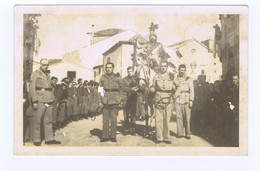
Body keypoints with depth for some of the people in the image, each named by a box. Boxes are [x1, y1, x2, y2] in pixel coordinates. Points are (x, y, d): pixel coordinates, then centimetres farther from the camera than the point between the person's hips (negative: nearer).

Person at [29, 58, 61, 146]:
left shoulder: (47, 76, 21)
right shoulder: (35, 74, 0)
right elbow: (32, 88, -7)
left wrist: (52, 101, 16)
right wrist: (34, 101, -14)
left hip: (49, 101, 7)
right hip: (40, 101, -7)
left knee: (48, 121, 7)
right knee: (37, 121, -2)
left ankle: (49, 139, 10)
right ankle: (37, 140, 3)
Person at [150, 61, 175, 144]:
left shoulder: (171, 77, 10)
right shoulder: (156, 77, 11)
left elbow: (174, 89, 13)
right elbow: (153, 88, 14)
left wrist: (173, 91, -7)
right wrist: (152, 88, -6)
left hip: (168, 101, 0)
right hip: (158, 101, 0)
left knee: (167, 120, 1)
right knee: (158, 120, -2)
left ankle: (166, 138, 7)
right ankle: (159, 137, 4)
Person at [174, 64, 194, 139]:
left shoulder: (188, 79, 8)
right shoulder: (176, 80, 14)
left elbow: (191, 90, 3)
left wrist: (191, 100, -5)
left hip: (186, 101, -2)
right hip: (178, 101, 2)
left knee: (187, 118, -4)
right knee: (179, 117, 0)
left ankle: (188, 134, 1)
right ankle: (180, 133, 5)